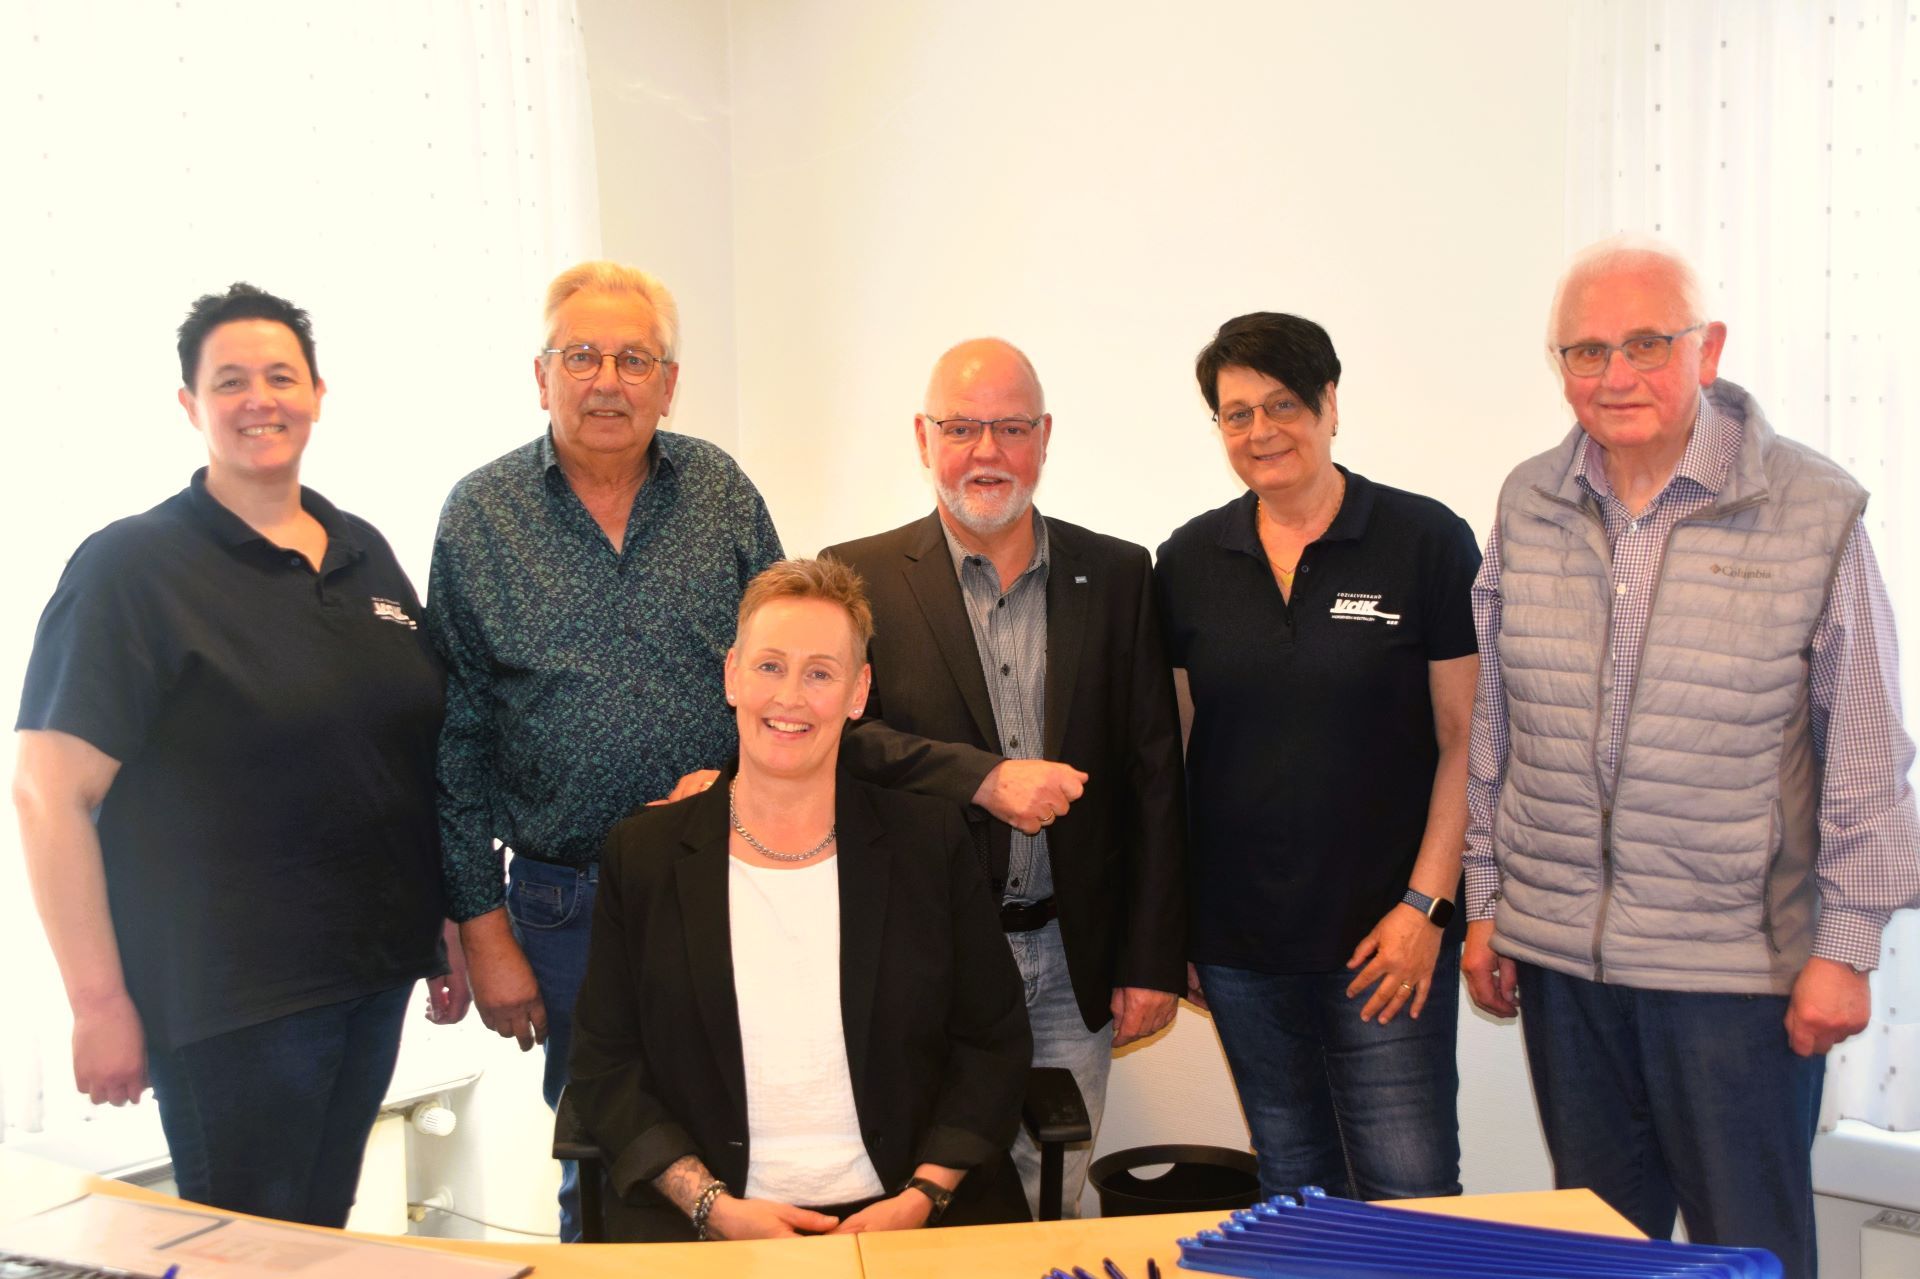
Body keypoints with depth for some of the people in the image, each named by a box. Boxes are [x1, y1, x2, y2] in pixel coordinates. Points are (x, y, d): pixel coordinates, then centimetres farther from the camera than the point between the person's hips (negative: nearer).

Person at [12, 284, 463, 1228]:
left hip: (375, 974, 6)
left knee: (324, 1231, 19)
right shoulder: (131, 568, -9)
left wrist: (449, 932, 13)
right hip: (230, 1003, -5)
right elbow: (49, 792, -13)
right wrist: (99, 1003, -15)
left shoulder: (365, 555, 8)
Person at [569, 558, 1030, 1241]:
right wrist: (713, 1205, -8)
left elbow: (994, 1043, 6)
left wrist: (921, 1197, -7)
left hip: (901, 1214, 1)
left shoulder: (931, 842, 4)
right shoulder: (643, 851, 4)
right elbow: (604, 1063, 4)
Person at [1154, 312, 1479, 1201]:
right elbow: (1166, 749, 8)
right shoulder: (1188, 561, 4)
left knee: (1410, 1193, 0)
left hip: (1385, 940, -3)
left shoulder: (1428, 542, -4)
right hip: (1239, 945, 3)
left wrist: (1426, 904, -10)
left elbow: (1465, 739, -4)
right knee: (1292, 1187, 15)